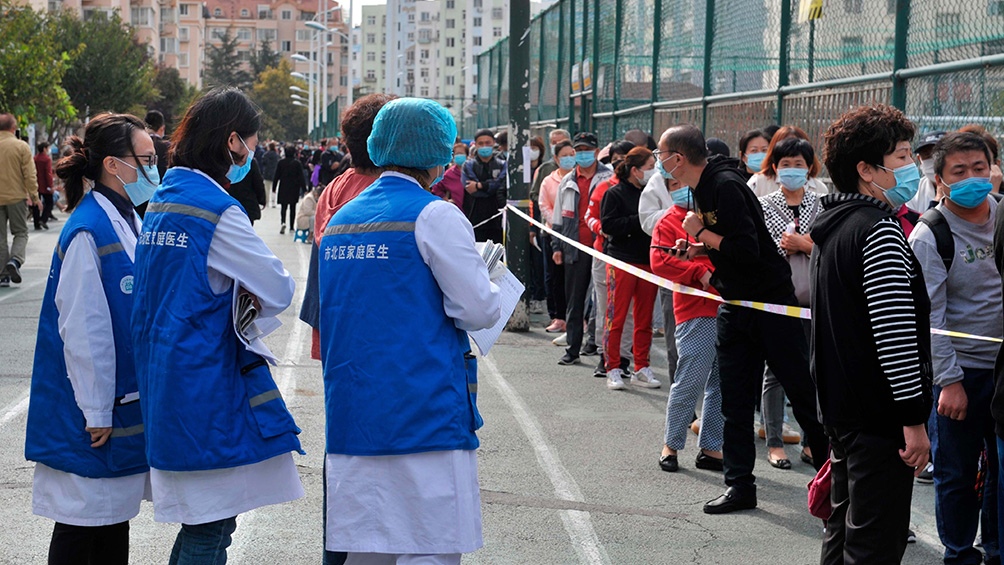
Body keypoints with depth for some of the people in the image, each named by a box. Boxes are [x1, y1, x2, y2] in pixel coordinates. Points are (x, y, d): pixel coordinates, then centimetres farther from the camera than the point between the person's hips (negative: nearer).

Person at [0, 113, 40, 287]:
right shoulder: (21, 146, -7)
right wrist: (34, 196, 1)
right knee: (21, 233, 11)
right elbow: (29, 174, -8)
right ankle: (15, 260, -14)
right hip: (16, 197, -2)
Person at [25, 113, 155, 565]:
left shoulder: (128, 222, 9)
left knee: (116, 513, 16)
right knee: (82, 523, 1)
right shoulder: (88, 232, -19)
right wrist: (96, 413, -18)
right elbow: (82, 330, -21)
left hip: (126, 401, 9)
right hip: (94, 408, -9)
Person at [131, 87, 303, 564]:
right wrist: (251, 302, 8)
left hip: (168, 382, 9)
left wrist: (234, 297, 6)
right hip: (208, 388, -9)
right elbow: (279, 291, -12)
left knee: (206, 524, 15)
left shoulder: (162, 200, 11)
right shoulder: (217, 210, -16)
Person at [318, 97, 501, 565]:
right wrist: (486, 279, 11)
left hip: (351, 417, 7)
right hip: (424, 417, -7)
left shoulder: (341, 218, 13)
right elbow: (480, 311, -10)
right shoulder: (434, 216, -9)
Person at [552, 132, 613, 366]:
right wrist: (557, 246, 14)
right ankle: (572, 349, 15)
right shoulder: (568, 183, 14)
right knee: (574, 302, 9)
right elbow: (559, 217, 20)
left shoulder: (610, 178, -1)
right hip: (575, 249, 5)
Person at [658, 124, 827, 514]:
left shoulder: (726, 186, -20)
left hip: (771, 303, -9)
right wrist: (699, 248, 5)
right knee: (735, 401, 7)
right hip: (735, 306, 9)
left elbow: (747, 249, -27)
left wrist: (702, 233, -16)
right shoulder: (702, 188, 10)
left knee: (802, 393, -1)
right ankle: (739, 485, 13)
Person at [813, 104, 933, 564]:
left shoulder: (834, 226, 14)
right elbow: (896, 331, -23)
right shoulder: (879, 230, -17)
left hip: (841, 405, 10)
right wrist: (914, 419, -21)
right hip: (879, 411, -10)